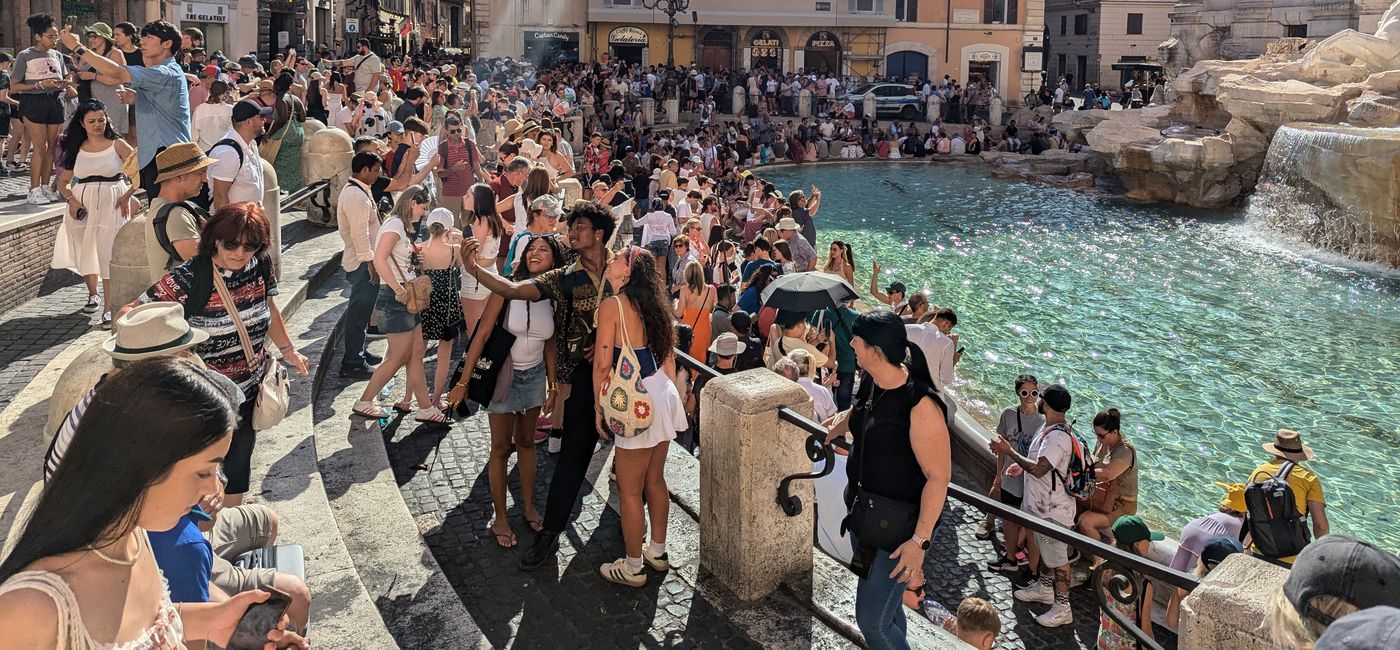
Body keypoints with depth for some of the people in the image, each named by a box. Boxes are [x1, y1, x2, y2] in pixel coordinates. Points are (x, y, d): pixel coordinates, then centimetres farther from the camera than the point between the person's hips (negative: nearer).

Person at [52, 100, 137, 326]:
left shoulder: (117, 144, 0)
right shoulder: (76, 149, 9)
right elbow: (63, 181, 14)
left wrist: (127, 195, -12)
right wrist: (71, 200, -4)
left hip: (111, 203, -4)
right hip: (83, 204, 4)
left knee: (109, 254, -9)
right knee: (84, 250, 11)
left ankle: (108, 308, -7)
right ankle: (93, 294, 35)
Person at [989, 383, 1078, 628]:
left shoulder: (1058, 436, -29)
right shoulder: (1049, 427, 4)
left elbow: (1038, 469, -33)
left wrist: (1009, 451, -25)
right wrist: (1018, 463, 8)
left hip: (1053, 509, -10)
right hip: (1042, 504, 10)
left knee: (1057, 557, 2)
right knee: (1044, 549, 26)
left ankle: (1062, 608, 14)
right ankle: (1044, 588, 44)